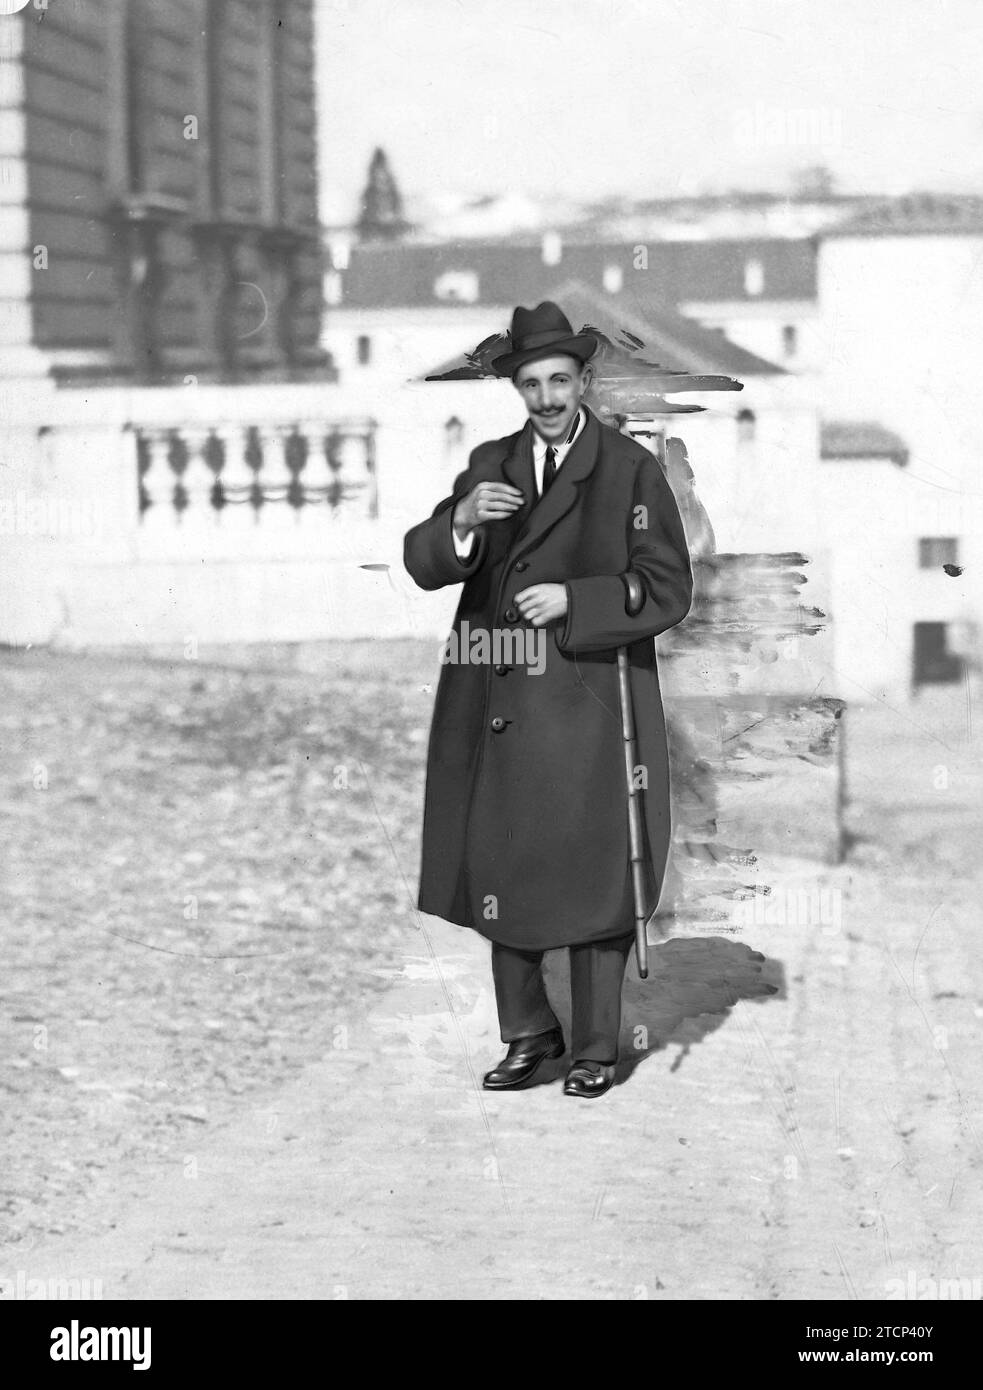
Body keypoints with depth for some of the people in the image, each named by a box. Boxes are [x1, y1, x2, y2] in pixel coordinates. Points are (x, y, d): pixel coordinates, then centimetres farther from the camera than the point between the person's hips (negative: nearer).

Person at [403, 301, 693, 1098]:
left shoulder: (632, 471, -2)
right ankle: (530, 1034, 23)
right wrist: (463, 520, -19)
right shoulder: (489, 465, 10)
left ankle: (596, 1050, 14)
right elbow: (424, 565, 1)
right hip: (499, 711, 4)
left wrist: (574, 600, -17)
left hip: (590, 711, -4)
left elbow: (667, 591, -6)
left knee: (591, 878, 2)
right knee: (501, 878, 8)